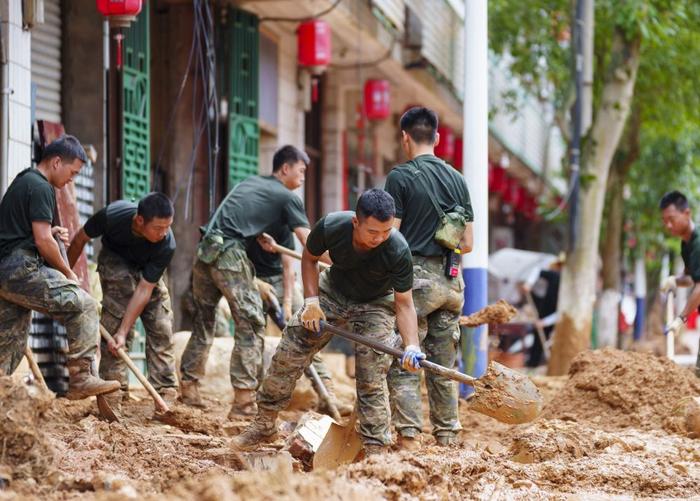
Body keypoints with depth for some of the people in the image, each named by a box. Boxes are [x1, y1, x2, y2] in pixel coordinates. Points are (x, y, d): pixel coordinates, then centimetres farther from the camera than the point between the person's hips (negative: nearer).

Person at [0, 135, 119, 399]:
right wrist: (68, 273, -2)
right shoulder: (40, 188, -9)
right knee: (83, 306, -10)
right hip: (22, 268, -10)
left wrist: (51, 232, 15)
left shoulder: (22, 182, 22)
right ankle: (82, 379, -15)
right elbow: (43, 241, -15)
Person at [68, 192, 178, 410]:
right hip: (115, 260, -2)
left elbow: (144, 290, -31)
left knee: (161, 328, -9)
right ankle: (112, 398, -20)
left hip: (147, 269, 2)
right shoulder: (112, 216, -37)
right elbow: (80, 239, -15)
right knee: (115, 323, -19)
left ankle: (167, 396, -6)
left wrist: (123, 332, -34)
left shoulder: (166, 245, -35)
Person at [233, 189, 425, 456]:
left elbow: (404, 304, -26)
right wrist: (311, 301, -17)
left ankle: (375, 449, -4)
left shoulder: (398, 251, -35)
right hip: (332, 291, 3)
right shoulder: (330, 226, -30)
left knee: (372, 378, -13)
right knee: (287, 354, 0)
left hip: (375, 304, -2)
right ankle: (264, 424, 17)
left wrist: (411, 347, -40)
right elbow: (309, 258, -7)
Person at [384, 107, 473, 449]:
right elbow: (467, 243, 13)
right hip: (451, 280, 6)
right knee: (443, 365, 11)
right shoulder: (457, 179, 12)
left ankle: (409, 439, -12)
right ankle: (446, 438, 11)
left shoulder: (401, 177, -6)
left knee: (403, 363, -4)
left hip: (416, 278, -6)